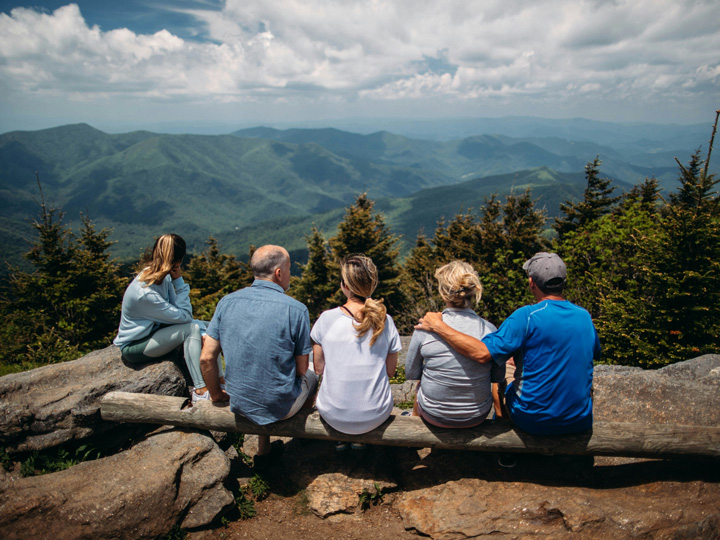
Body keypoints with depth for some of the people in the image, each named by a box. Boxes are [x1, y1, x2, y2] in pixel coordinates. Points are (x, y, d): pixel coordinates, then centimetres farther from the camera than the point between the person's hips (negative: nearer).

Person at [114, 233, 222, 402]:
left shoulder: (161, 276, -6)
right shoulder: (145, 293, -32)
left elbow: (175, 310, -1)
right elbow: (184, 316, -26)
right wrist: (179, 281, -25)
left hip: (154, 330, 9)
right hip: (133, 346, -9)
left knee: (205, 327, -4)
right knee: (192, 328, -27)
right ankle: (200, 390, -26)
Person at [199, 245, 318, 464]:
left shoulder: (226, 302, -7)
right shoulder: (296, 310, -18)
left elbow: (206, 358, -5)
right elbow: (301, 368, -10)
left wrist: (216, 394, 12)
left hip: (239, 403, 4)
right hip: (280, 407, -3)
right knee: (311, 377, 28)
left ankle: (263, 452, 37)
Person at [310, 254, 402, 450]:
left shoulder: (327, 318, -14)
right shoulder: (385, 321, -10)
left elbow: (319, 368, -3)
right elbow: (390, 371, 0)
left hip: (333, 415, 0)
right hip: (376, 415, 1)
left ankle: (340, 438, 40)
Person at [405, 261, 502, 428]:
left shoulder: (424, 329, -19)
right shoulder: (490, 330, -16)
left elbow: (410, 373, -5)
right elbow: (498, 376, -1)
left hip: (434, 415, -1)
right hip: (478, 417, 2)